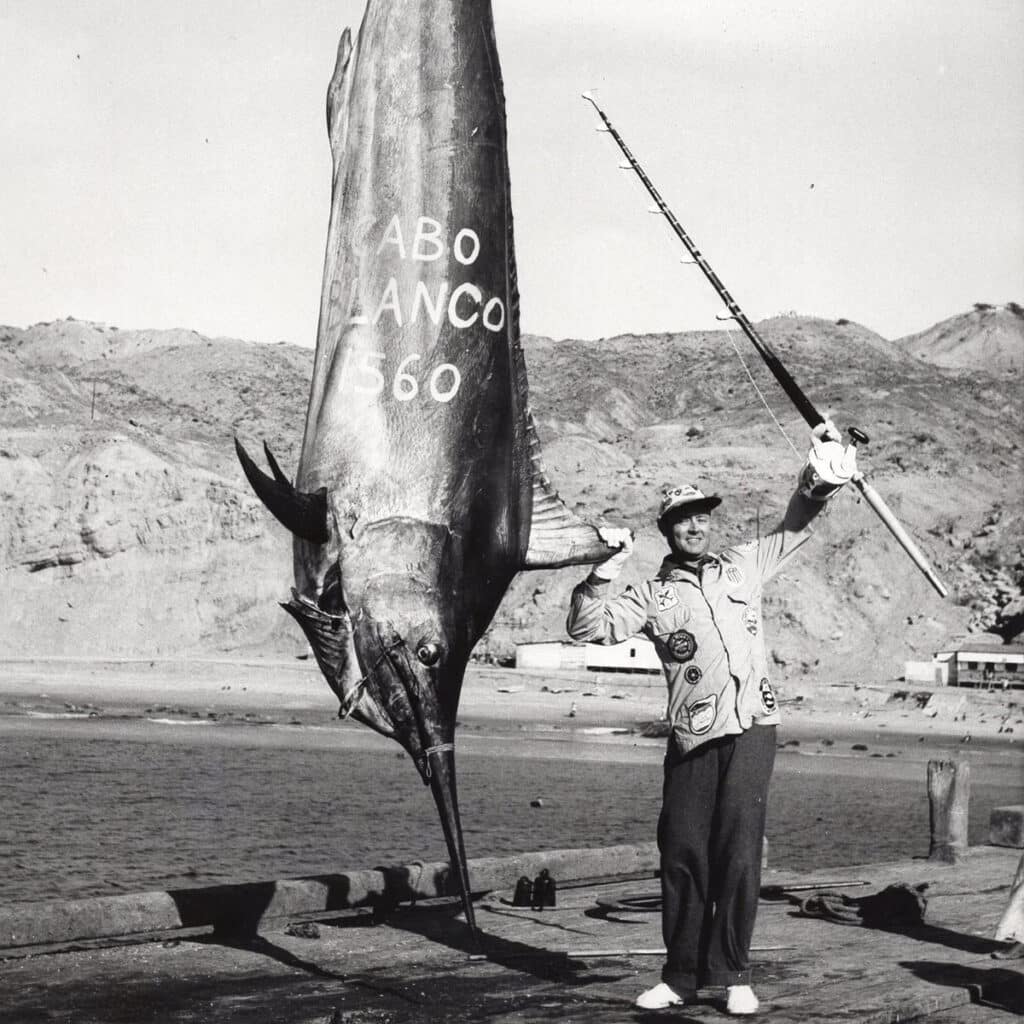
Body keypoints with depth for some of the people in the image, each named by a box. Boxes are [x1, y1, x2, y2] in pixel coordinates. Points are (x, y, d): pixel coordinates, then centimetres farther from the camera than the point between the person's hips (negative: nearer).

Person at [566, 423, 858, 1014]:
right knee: (683, 855, 0)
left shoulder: (743, 568, 16)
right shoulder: (652, 597, 11)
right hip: (693, 737, 0)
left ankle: (734, 975, 0)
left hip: (752, 727, 0)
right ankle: (681, 978, 10)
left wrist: (820, 478, 5)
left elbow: (795, 528, 22)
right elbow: (587, 628, 4)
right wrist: (603, 573, -8)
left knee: (739, 851, -6)